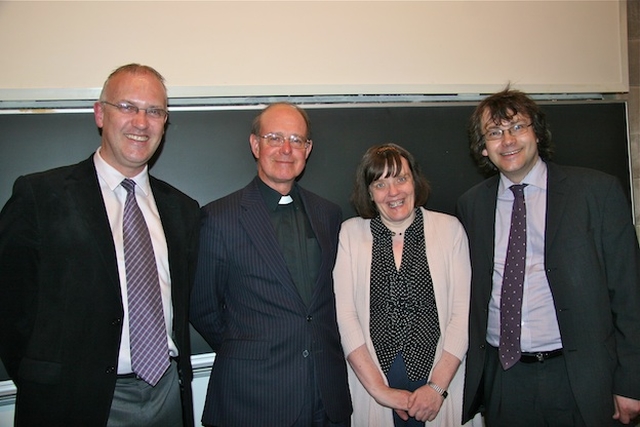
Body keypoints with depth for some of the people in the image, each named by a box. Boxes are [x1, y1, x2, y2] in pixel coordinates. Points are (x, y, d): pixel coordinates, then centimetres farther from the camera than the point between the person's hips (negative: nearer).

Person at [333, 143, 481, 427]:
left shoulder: (450, 228, -1)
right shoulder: (351, 232, -1)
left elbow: (462, 312, -4)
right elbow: (345, 315, -6)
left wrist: (438, 387, -11)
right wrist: (379, 390, -10)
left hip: (441, 380, 0)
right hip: (371, 383, 0)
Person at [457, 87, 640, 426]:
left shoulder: (597, 190, -4)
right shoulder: (472, 205, 4)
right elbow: (472, 294, 8)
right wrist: (472, 376, 6)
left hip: (580, 377, -2)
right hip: (502, 377, 2)